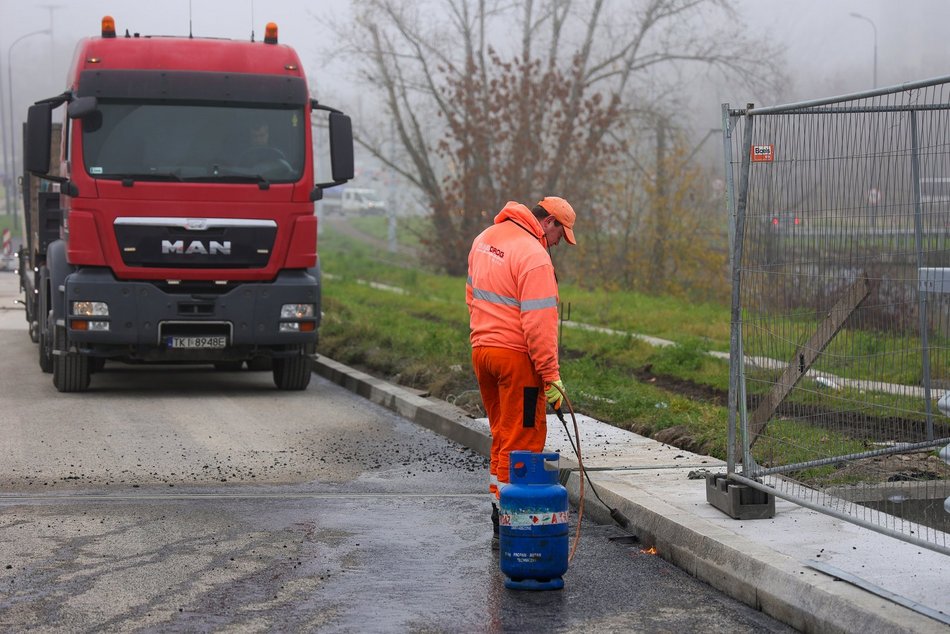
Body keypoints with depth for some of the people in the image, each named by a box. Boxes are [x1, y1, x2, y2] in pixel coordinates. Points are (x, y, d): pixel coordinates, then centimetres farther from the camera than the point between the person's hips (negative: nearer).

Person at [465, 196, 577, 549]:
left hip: (482, 348, 9)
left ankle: (499, 516, 22)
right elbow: (538, 323, -21)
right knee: (523, 441, -2)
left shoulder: (485, 239, 11)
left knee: (502, 436, 18)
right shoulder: (535, 256, -17)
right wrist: (552, 376, -19)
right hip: (517, 356, -9)